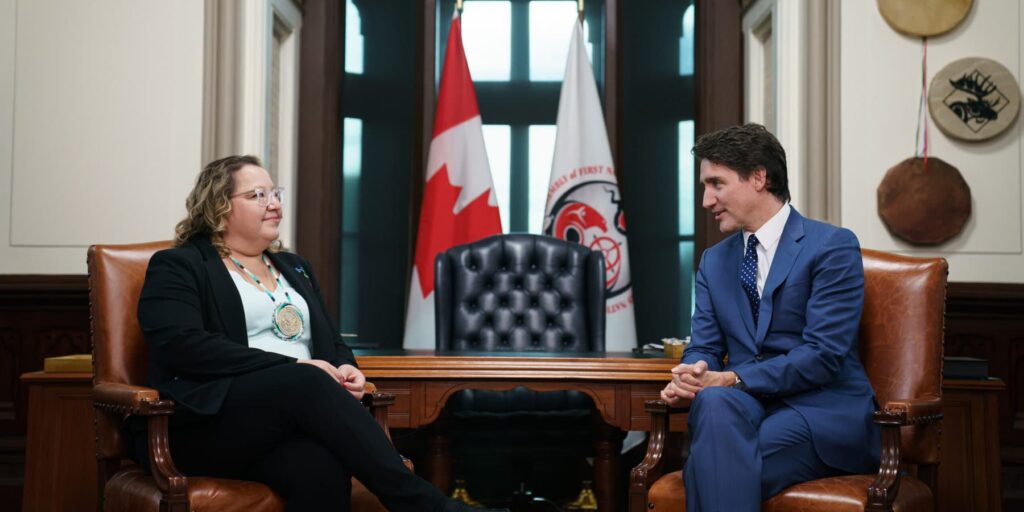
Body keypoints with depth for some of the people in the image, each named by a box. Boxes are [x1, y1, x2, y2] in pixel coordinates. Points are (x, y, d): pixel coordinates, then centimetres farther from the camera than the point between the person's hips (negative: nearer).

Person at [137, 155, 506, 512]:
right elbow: (184, 346, -10)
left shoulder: (294, 267, 27)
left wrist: (344, 369, -2)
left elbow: (332, 344, 25)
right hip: (213, 423, -4)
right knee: (306, 382, -36)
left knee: (319, 466, -35)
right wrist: (295, 367, -16)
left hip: (294, 407, 5)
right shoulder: (178, 266, 7)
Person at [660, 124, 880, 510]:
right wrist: (689, 378, -15)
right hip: (747, 404, 5)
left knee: (711, 466, -34)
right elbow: (704, 348, 11)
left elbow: (824, 354, -14)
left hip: (823, 409, -5)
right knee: (714, 403, -34)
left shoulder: (833, 246, -4)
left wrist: (732, 379, -22)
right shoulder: (714, 261, 16)